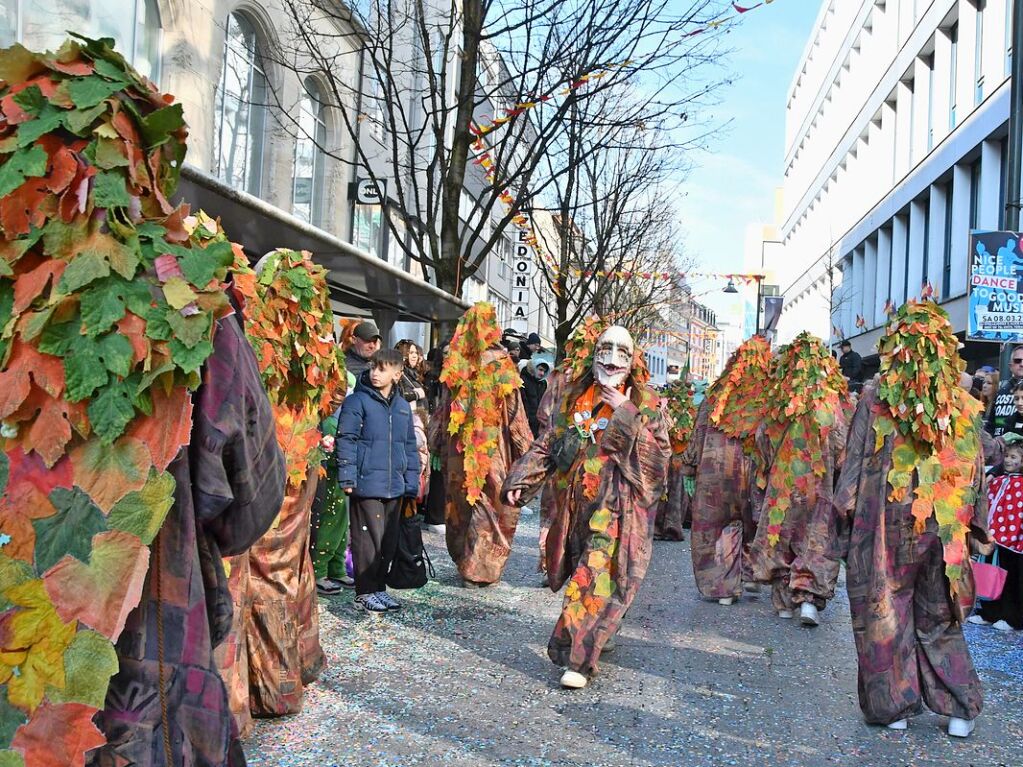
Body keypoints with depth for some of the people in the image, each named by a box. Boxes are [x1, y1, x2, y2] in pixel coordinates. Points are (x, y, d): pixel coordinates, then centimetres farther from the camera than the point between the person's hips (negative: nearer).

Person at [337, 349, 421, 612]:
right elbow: (346, 439, -8)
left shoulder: (402, 406, 13)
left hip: (394, 487, 6)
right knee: (368, 539, -2)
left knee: (389, 540, 12)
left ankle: (379, 587, 25)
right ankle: (365, 592, 11)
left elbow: (410, 446, 18)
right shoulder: (357, 401, -5)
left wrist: (411, 482, 14)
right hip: (367, 484, -6)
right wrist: (347, 476, -14)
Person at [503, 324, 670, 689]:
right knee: (578, 573, 11)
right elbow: (546, 444, 15)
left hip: (616, 505, -4)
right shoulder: (570, 396, 11)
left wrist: (628, 418, -16)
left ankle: (578, 658, -9)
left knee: (598, 575, -12)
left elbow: (660, 454, -8)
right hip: (573, 504, 4)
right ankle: (600, 633, 33)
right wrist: (521, 480, 5)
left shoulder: (645, 403, 1)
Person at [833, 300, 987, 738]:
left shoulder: (875, 397, -8)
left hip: (886, 523, -3)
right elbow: (975, 470, 6)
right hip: (945, 529, 3)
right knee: (939, 617, 17)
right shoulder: (964, 405, 1)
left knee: (883, 613, 9)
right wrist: (970, 526, 16)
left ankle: (892, 706, 16)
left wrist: (844, 521, -1)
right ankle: (960, 707, 19)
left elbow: (856, 461, -7)